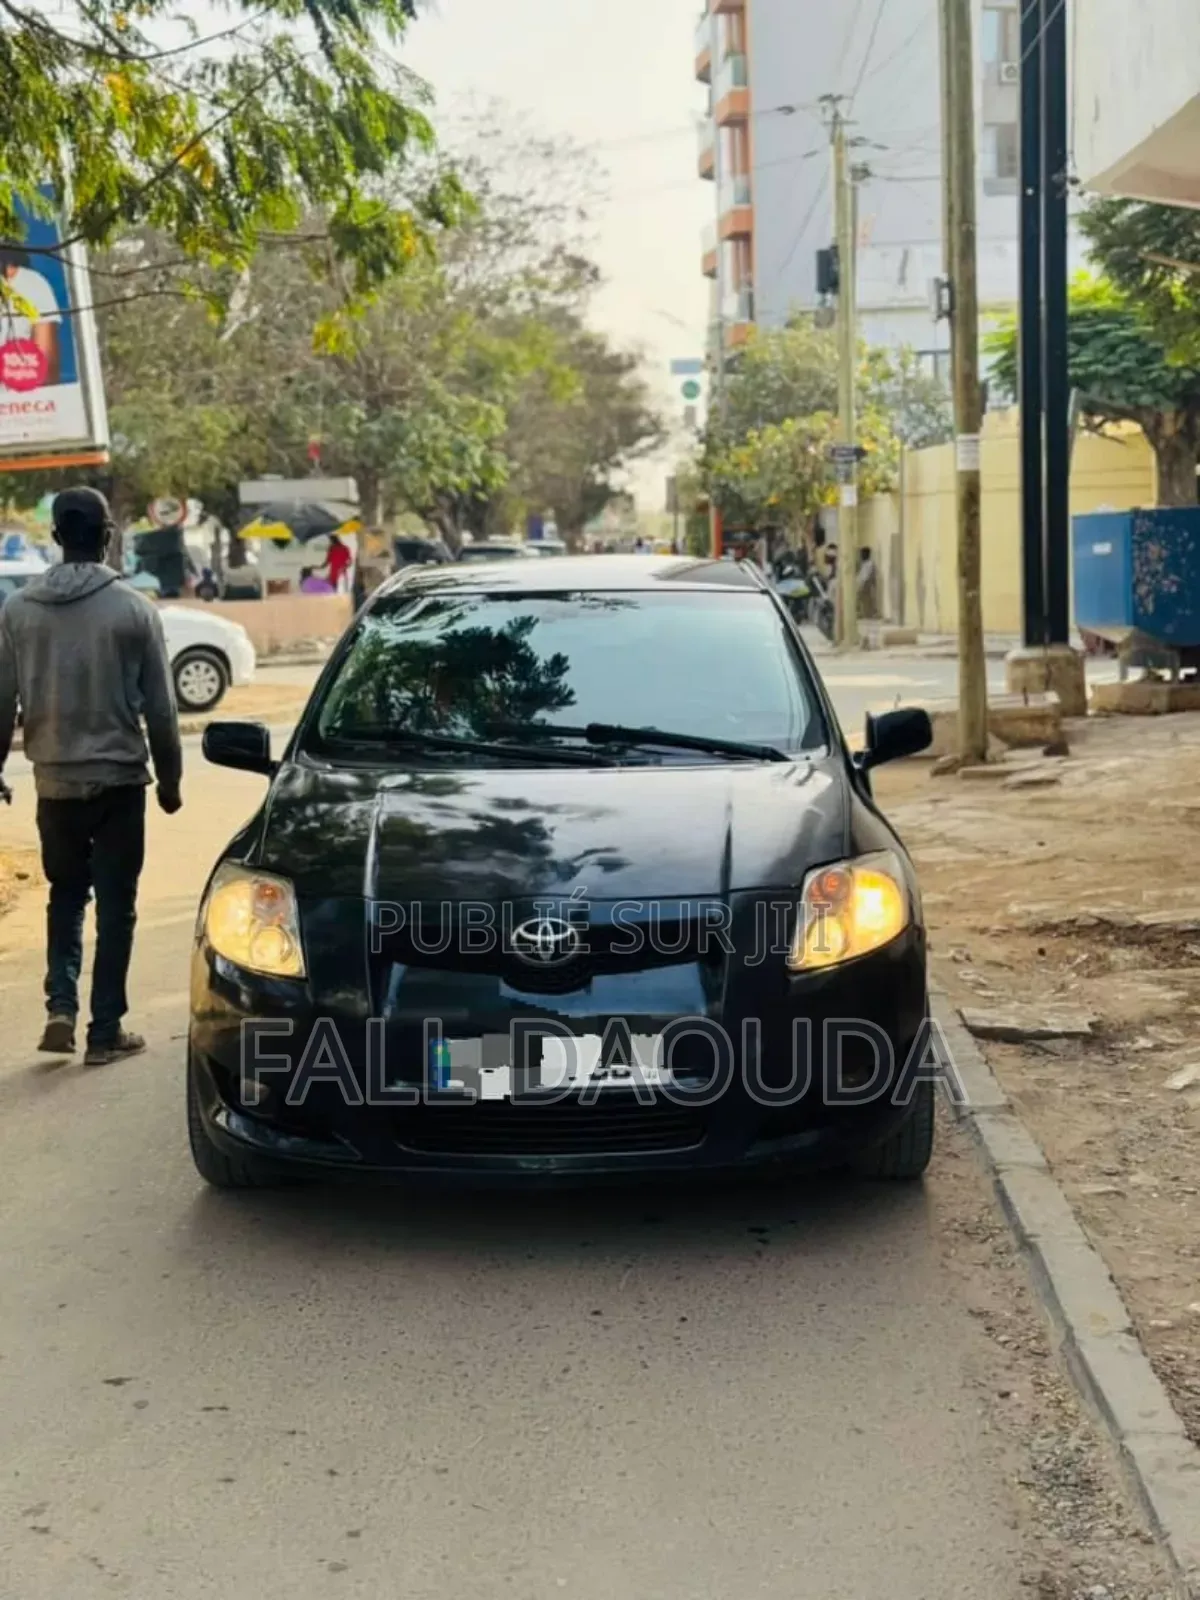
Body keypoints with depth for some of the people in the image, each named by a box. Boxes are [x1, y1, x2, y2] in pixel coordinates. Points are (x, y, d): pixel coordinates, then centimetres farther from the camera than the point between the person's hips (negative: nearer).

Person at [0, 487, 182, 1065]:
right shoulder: (133, 610, -8)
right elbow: (159, 708, -5)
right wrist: (170, 778, 6)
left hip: (54, 780, 2)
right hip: (118, 778, -2)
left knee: (65, 894, 20)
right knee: (115, 906, 7)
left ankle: (61, 1006, 5)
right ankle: (105, 1031, 9)